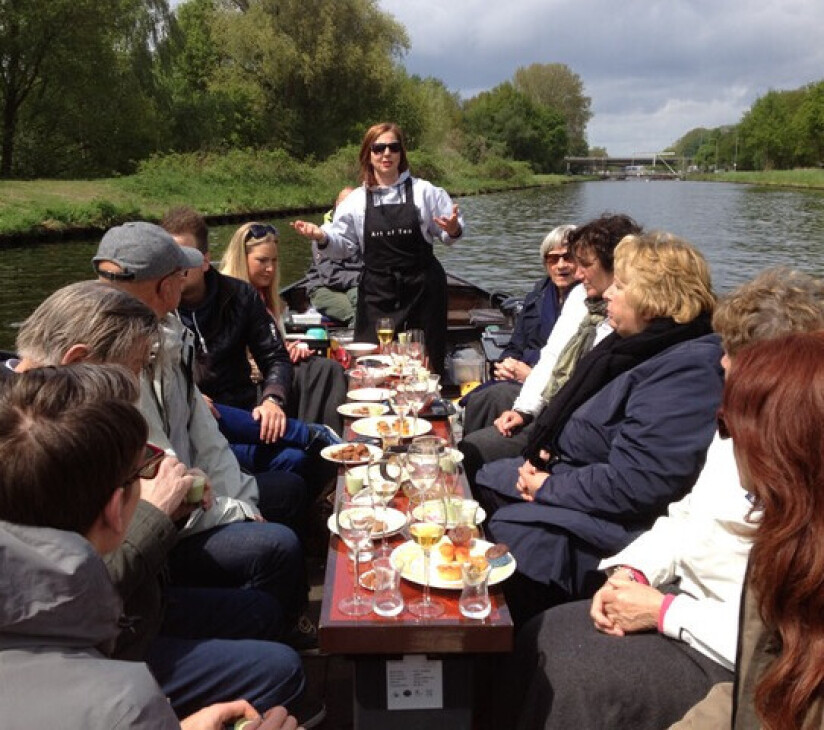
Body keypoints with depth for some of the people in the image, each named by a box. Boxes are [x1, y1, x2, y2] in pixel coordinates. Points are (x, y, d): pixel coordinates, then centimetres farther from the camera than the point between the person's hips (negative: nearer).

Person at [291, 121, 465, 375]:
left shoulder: (424, 192, 2)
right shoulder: (356, 200, 6)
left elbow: (448, 235, 6)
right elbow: (343, 245, 8)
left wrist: (453, 230, -17)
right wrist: (321, 237, -11)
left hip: (422, 289, -1)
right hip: (377, 292, 1)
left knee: (426, 362, 5)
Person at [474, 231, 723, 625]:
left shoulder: (686, 370, -25)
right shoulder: (641, 345, 7)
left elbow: (635, 482, -29)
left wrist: (551, 487, -17)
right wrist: (550, 452, 1)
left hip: (613, 523, -10)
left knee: (502, 533, -19)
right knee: (479, 485, 9)